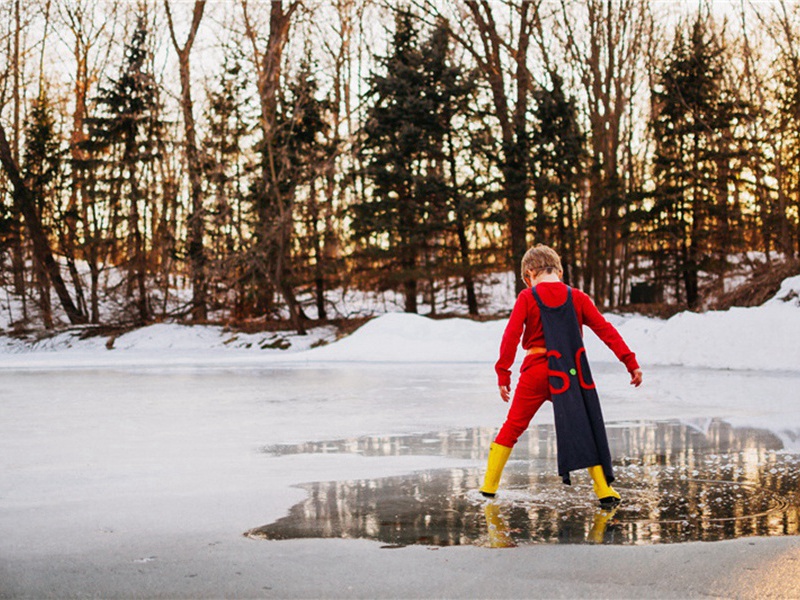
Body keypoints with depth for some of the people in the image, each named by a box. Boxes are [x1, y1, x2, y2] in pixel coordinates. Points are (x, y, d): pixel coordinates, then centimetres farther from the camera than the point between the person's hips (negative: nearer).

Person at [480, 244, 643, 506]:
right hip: (571, 373, 1)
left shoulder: (527, 297, -1)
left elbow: (511, 335, -9)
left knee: (513, 425, 11)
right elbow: (605, 329, 1)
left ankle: (489, 485, 16)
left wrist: (503, 373, -6)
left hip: (536, 372, -1)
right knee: (585, 427, 10)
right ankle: (604, 490, 6)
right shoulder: (577, 297, 4)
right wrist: (631, 362, 2)